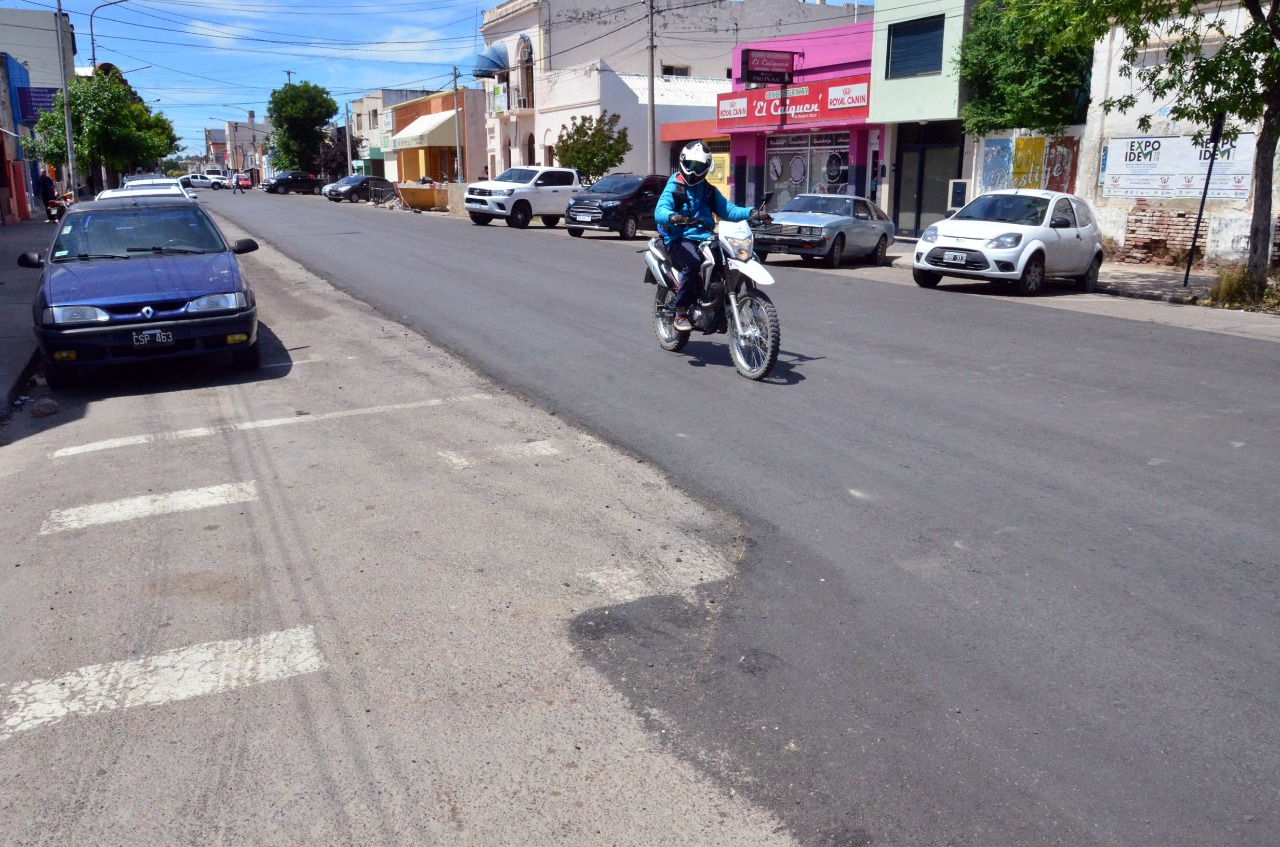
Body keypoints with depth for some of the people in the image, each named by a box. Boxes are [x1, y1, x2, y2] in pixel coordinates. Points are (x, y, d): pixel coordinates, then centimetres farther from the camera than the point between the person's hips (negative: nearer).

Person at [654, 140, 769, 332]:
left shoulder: (710, 191, 21)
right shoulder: (674, 187, 3)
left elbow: (728, 210, 10)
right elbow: (659, 212, -14)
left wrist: (752, 213, -9)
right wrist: (673, 217, -38)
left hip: (705, 239, 6)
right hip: (680, 240, -6)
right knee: (693, 262, -37)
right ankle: (681, 313, -26)